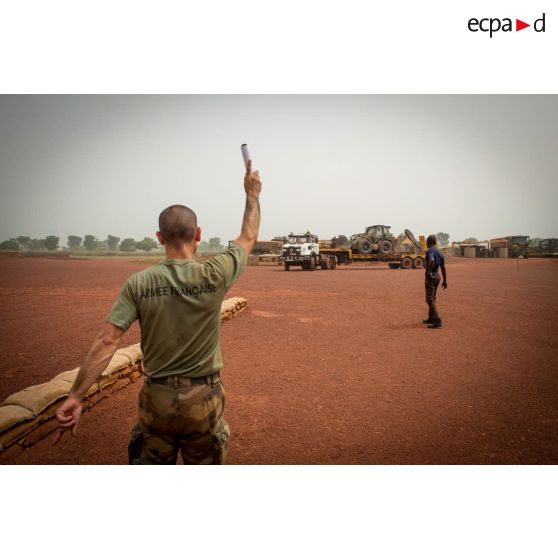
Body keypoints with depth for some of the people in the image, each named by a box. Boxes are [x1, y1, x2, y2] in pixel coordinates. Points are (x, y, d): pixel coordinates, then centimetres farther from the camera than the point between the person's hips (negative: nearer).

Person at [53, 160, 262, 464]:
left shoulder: (138, 283, -12)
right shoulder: (214, 276, -14)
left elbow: (107, 341, -15)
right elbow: (248, 237, 2)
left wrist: (75, 397, -10)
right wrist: (253, 194, 15)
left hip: (156, 397, 1)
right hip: (204, 397, 0)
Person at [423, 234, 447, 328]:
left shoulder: (429, 251, -14)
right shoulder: (440, 253, 12)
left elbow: (431, 260, -36)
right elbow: (443, 267, 12)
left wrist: (429, 271, -23)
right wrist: (445, 280, 15)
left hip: (430, 277, -9)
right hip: (437, 276, 9)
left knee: (430, 299, -7)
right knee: (432, 298, 19)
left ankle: (437, 321, -11)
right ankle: (431, 318, 30)